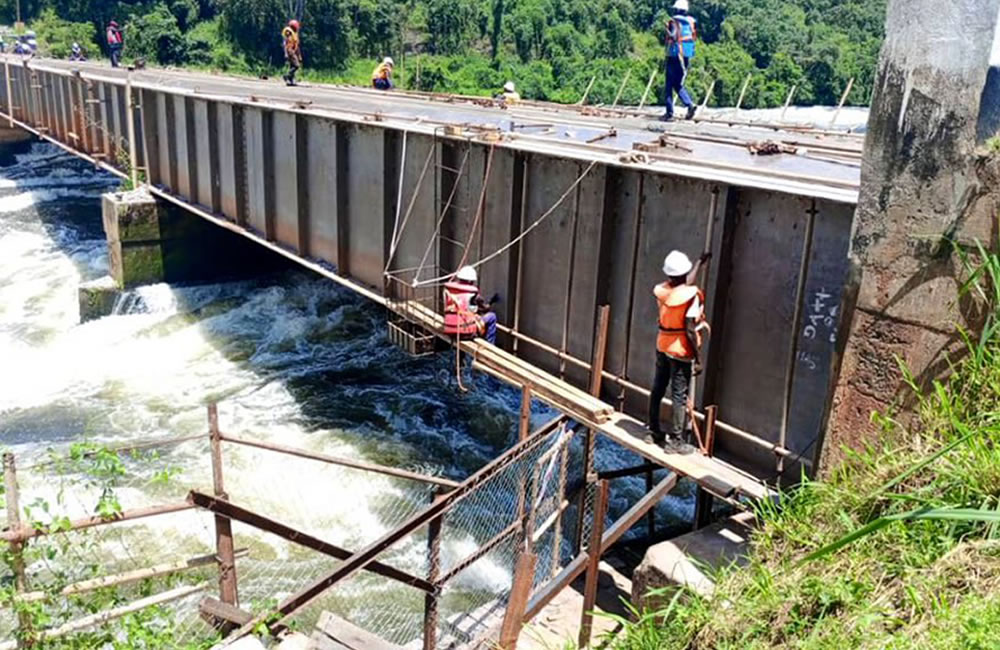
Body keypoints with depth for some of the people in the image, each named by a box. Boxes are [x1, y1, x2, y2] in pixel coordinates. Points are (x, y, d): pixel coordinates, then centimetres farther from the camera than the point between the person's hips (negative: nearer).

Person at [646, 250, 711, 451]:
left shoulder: (661, 291, 1)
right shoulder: (692, 295, -18)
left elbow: (684, 283, 22)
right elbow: (690, 330, -20)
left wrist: (701, 261, 35)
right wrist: (698, 359, -14)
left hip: (662, 347, 6)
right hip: (681, 351, -6)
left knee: (657, 389, 16)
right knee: (679, 396, 0)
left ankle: (653, 431, 27)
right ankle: (675, 440, 3)